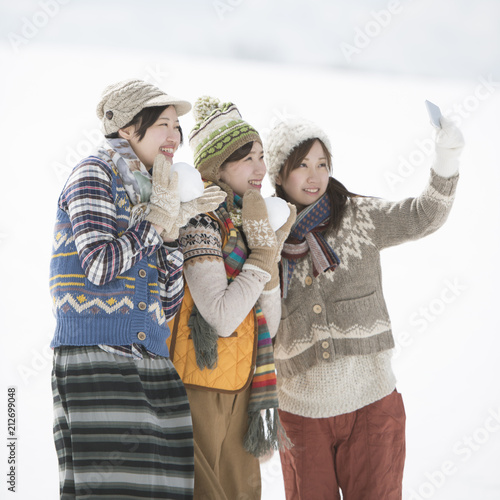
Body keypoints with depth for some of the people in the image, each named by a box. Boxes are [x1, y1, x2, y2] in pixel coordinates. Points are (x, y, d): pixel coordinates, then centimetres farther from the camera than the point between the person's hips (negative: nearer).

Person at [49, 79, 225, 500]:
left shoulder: (146, 191, 21)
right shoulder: (95, 173, 1)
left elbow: (168, 305, 14)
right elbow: (99, 265, -14)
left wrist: (173, 228, 5)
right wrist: (160, 217, -4)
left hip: (152, 364, 7)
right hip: (97, 360, -7)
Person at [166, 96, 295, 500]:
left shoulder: (245, 221, 12)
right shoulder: (199, 220, -13)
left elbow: (269, 325, 7)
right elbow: (222, 318, -24)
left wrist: (271, 250, -4)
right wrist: (263, 252, -17)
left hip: (240, 385, 8)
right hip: (200, 384, -8)